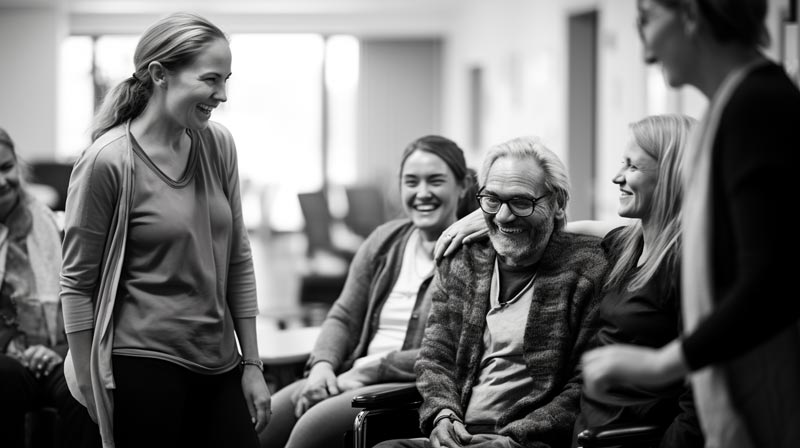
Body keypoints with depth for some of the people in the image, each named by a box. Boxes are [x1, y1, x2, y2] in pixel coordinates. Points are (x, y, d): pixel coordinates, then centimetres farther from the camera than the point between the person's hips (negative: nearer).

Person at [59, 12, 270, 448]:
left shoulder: (218, 145, 5)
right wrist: (92, 393, -8)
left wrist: (252, 364, 11)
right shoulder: (107, 162, -10)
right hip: (143, 369, -5)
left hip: (219, 366, 5)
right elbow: (77, 283, -7)